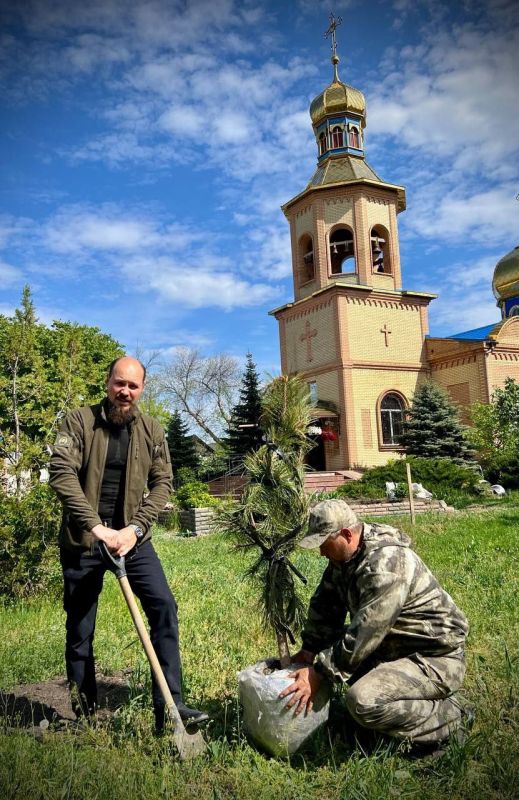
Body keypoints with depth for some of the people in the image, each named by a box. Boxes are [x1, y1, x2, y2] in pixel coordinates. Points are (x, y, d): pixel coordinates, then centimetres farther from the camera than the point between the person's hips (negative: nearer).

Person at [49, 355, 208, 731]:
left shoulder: (152, 430, 2)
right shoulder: (79, 421, -6)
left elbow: (162, 482, 0)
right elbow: (62, 474, -17)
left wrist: (134, 528, -14)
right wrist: (96, 526, -26)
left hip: (132, 537, 2)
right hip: (83, 539, -2)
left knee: (164, 606, -10)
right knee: (80, 625, 8)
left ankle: (170, 706, 0)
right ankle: (84, 714, 27)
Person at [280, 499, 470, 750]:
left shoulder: (385, 566, -30)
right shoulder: (344, 555, -1)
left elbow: (363, 635, -29)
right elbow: (325, 603, 6)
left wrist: (317, 673, -22)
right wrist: (309, 650, 1)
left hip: (436, 658, -9)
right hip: (394, 647, 10)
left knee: (362, 701, -28)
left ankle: (446, 713, -5)